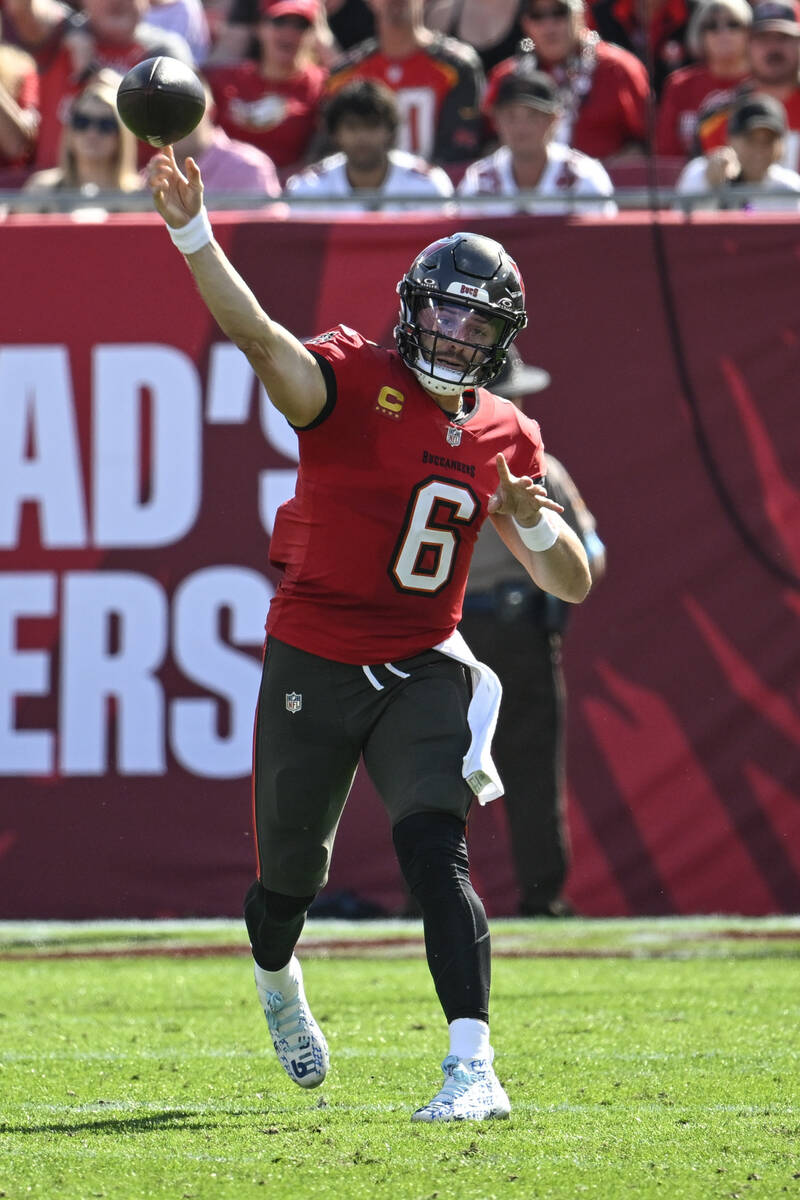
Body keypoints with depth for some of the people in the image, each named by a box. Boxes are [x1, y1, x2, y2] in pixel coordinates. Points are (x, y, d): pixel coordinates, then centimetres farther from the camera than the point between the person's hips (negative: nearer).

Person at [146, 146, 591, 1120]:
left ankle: (474, 1070, -26)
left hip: (422, 673, 1)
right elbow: (257, 338, -30)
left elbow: (572, 584, 7)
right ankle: (276, 981, 50)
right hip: (310, 670, -1)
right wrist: (192, 233, -46)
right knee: (289, 879, 13)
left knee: (432, 850, -20)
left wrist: (533, 521, -15)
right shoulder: (353, 382, -9)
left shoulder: (506, 438, 4)